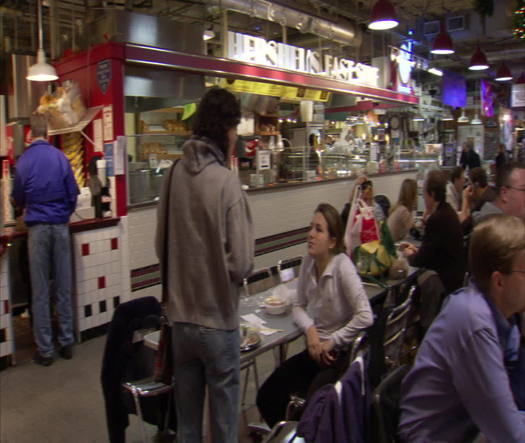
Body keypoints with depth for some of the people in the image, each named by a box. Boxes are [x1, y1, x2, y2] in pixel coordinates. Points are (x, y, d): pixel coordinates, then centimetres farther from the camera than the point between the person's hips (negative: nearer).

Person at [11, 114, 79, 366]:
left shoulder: (23, 160, -4)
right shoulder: (61, 157, -2)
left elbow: (18, 200, 8)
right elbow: (73, 194, 3)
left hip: (37, 228, -1)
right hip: (60, 226, 2)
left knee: (40, 292, 4)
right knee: (64, 288, 9)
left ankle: (45, 350, 10)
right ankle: (67, 343, 17)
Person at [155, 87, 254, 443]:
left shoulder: (175, 174, -4)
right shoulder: (226, 181, -18)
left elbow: (161, 245, 4)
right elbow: (241, 264, -18)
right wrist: (243, 269, 2)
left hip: (180, 314, 5)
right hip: (217, 318, -5)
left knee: (186, 408, 20)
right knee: (223, 409, 14)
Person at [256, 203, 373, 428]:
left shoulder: (342, 266, -18)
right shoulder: (308, 262, 0)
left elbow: (365, 317, -23)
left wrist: (332, 342, -15)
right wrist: (310, 329, -12)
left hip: (342, 354, -6)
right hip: (315, 349, 6)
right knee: (267, 396, -3)